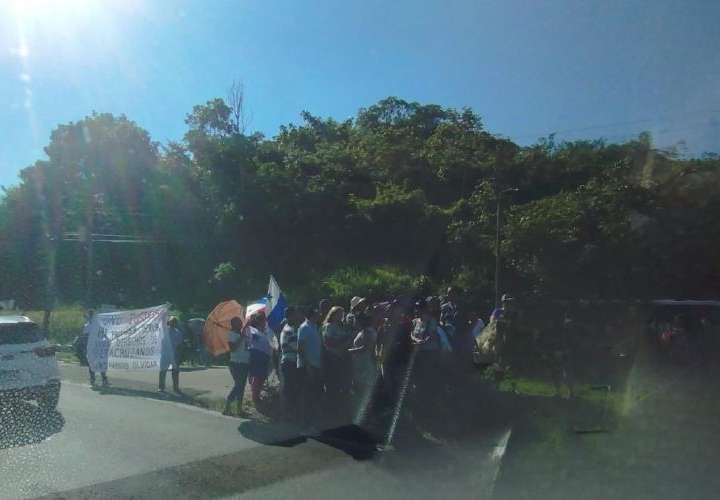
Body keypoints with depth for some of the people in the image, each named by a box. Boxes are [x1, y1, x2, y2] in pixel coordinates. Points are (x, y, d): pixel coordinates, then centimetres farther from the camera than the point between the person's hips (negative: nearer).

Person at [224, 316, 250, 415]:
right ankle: (227, 408, -7)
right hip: (236, 363, -8)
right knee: (238, 385, -12)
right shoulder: (232, 334, -7)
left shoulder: (243, 334, 15)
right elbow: (232, 348, -19)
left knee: (241, 386, 10)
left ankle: (239, 408, 15)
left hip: (245, 363, 8)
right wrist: (241, 338, -19)